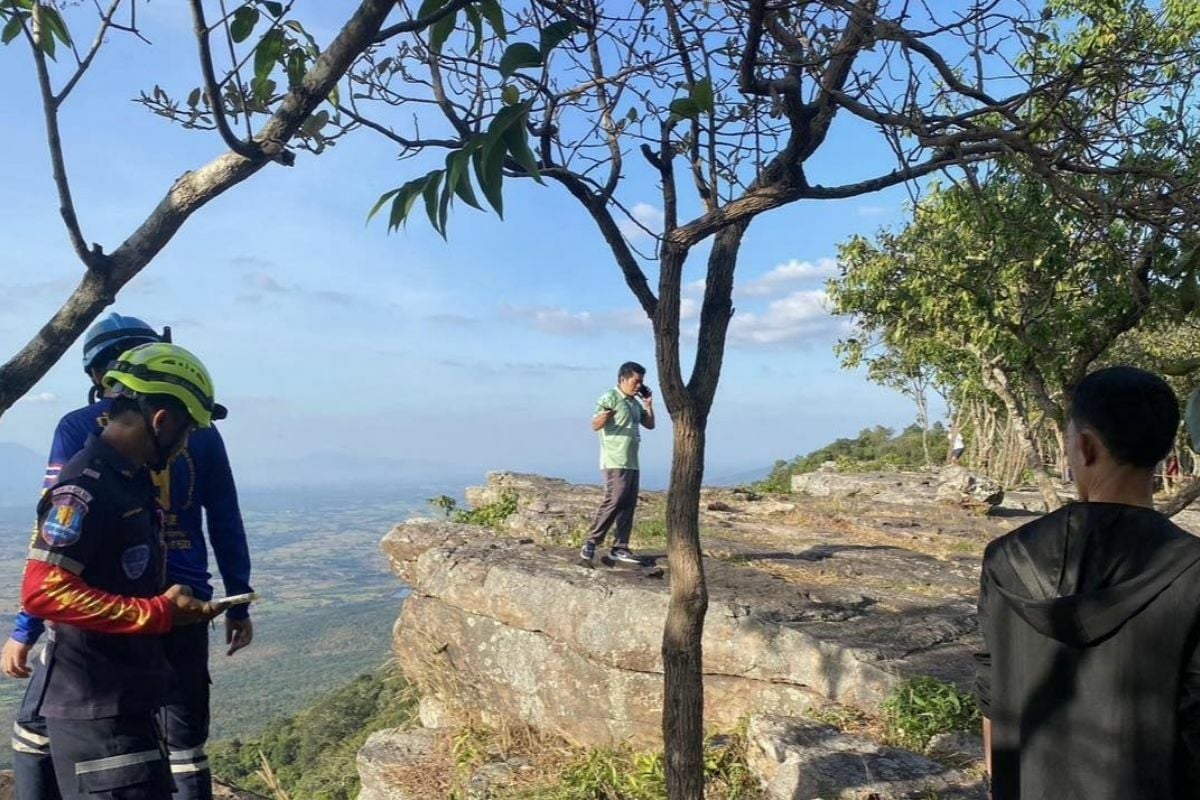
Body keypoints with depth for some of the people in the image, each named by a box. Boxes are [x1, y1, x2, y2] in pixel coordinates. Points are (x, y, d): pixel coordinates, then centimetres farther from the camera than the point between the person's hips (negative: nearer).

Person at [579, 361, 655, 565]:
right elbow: (595, 425, -16)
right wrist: (604, 416, -38)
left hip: (632, 462, 9)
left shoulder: (635, 402, 18)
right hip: (615, 462, -9)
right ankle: (591, 543, -10)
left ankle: (620, 548, 10)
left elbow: (650, 425, 23)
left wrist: (648, 404, 10)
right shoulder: (610, 398, -8)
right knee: (613, 501, -15)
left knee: (628, 504, 6)